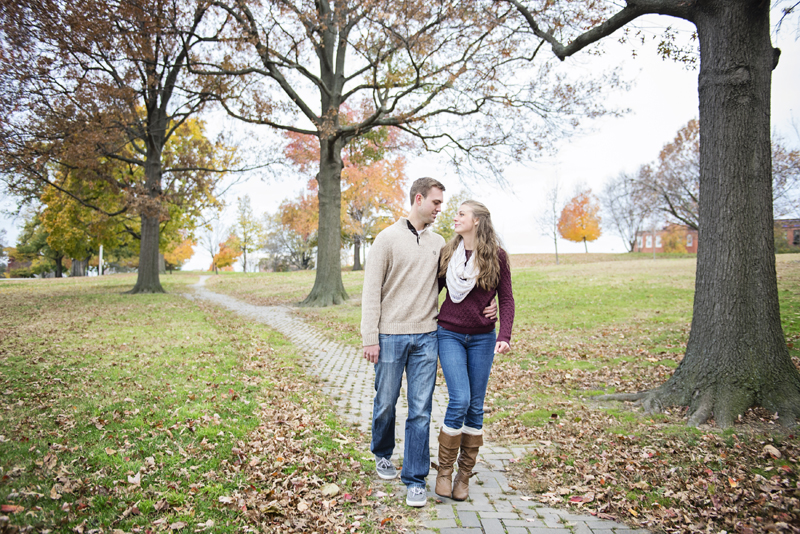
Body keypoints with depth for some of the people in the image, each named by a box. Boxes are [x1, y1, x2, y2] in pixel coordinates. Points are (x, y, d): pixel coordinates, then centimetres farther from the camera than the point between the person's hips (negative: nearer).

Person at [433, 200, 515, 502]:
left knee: (475, 406, 5)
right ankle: (444, 470, 5)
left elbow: (506, 299, -1)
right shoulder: (447, 253, 3)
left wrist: (504, 336, -14)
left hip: (482, 338, 0)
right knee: (460, 400, -13)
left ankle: (464, 475, 19)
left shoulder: (497, 256, -3)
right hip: (450, 335, 0)